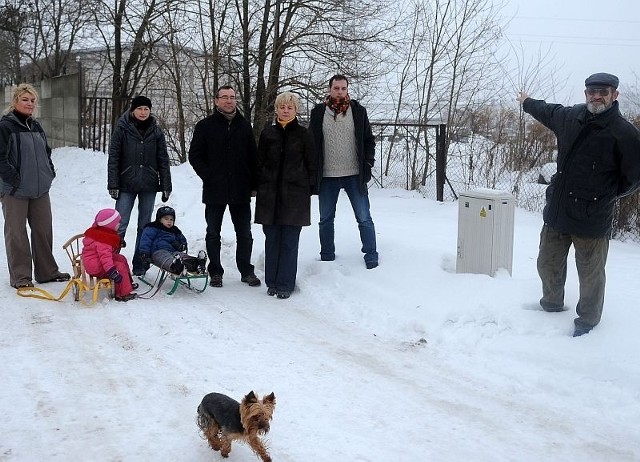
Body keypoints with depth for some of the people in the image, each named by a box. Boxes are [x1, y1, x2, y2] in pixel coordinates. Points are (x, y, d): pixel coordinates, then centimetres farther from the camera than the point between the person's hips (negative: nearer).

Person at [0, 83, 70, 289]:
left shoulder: (36, 127, 13)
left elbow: (46, 152, 23)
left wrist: (50, 172, 11)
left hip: (40, 189, 7)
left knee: (44, 229, 11)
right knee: (16, 232, 2)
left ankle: (47, 271, 21)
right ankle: (20, 276, 9)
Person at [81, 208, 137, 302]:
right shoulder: (103, 240, -28)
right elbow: (105, 256, -39)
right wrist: (111, 271, -46)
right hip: (97, 268, -11)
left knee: (122, 259, 16)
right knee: (120, 267, -17)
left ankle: (128, 284, 25)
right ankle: (124, 294, -14)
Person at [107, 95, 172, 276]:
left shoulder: (156, 132, 4)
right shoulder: (122, 129, -2)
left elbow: (163, 160, 7)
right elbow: (113, 158, -2)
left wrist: (166, 186, 3)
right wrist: (113, 185, -7)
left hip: (149, 186, 2)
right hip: (127, 185, -2)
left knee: (145, 226, 8)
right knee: (120, 226, -5)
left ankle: (140, 265, 17)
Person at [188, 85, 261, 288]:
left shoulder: (244, 126, 7)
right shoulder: (205, 126, 1)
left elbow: (253, 157, 9)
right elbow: (195, 155, 1)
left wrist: (254, 185, 3)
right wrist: (208, 177, -9)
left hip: (241, 191, 2)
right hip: (214, 191, -1)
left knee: (244, 234, 7)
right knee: (213, 234, 8)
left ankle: (246, 271, 19)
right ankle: (215, 272, 19)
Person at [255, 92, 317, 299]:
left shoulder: (304, 134, 4)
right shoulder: (268, 134, 10)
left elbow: (311, 165, 5)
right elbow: (259, 163, 11)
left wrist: (310, 189, -2)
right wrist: (259, 188, 5)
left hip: (295, 195, -2)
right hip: (270, 194, 2)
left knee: (289, 241, -1)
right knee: (272, 239, 6)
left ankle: (285, 284, 5)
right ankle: (272, 282, 15)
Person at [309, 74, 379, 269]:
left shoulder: (358, 111, 3)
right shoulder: (318, 112, 4)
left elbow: (369, 140, 8)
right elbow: (311, 143, 7)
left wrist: (368, 163, -4)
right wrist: (314, 170, 0)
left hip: (354, 174, -1)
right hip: (327, 176, 1)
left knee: (364, 218, 1)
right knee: (326, 219, 11)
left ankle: (371, 256, 12)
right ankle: (327, 257, 23)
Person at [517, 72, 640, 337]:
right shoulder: (570, 117, 3)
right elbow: (549, 112, 27)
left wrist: (605, 196, -1)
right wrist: (527, 103, 43)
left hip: (592, 221, -6)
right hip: (557, 213, 6)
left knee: (590, 275, 6)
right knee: (548, 265, 20)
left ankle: (588, 320, 27)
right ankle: (552, 305, 44)